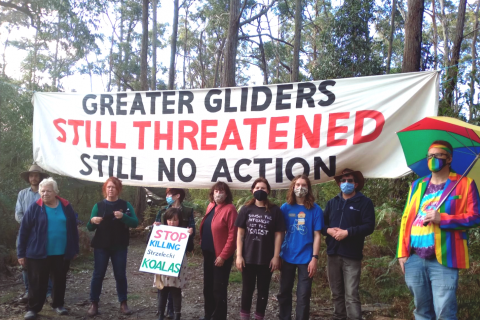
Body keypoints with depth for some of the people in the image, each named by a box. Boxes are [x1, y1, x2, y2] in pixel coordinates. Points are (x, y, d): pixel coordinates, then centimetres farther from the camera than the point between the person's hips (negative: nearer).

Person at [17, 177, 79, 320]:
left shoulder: (66, 207, 2)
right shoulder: (34, 208, -5)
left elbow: (73, 229, 8)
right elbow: (24, 231, -3)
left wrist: (75, 249, 8)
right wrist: (21, 253, -4)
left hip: (62, 253, 3)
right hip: (38, 253, -2)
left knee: (60, 280, 13)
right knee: (37, 282, 6)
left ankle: (58, 304, 30)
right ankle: (32, 308, 21)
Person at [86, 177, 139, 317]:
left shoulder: (125, 205, 0)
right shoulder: (98, 206, 2)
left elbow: (135, 223, -9)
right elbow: (90, 228, 2)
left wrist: (123, 217, -27)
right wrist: (92, 221, -21)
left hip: (120, 247, 0)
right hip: (101, 246, 1)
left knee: (120, 275, 5)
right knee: (98, 274, 3)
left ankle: (123, 303, 16)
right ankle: (94, 303, 15)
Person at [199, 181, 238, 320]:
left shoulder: (230, 209, -14)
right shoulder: (210, 206, 10)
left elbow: (232, 235, -18)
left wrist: (223, 255, -18)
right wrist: (202, 245, 11)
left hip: (220, 255, -8)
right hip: (208, 253, 8)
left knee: (218, 289, 2)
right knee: (208, 287, 18)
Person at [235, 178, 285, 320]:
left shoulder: (275, 210, -1)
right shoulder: (246, 209, 1)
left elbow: (278, 234, -1)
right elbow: (240, 233, 1)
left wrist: (276, 256, -5)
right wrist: (239, 255, -4)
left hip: (266, 259, 0)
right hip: (248, 258, 1)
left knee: (263, 290, 11)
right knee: (247, 289, 11)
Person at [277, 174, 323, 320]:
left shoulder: (315, 209, -4)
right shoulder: (285, 207, 0)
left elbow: (317, 235, -4)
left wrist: (314, 258, -10)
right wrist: (277, 255, 0)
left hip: (306, 258, -2)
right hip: (287, 257, 2)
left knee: (303, 295, 6)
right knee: (284, 292, 14)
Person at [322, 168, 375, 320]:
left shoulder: (365, 202, 0)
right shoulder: (332, 202, 16)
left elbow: (369, 226, -10)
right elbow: (321, 223, 13)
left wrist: (347, 232, -18)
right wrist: (328, 230, -9)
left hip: (352, 255, -5)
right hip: (333, 254, 5)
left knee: (351, 294, -8)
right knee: (336, 293, 13)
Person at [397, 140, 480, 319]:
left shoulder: (464, 184, 3)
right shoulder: (417, 185, 15)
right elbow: (406, 219, 12)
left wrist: (442, 218, -15)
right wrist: (402, 252, 5)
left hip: (443, 260, -4)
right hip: (414, 259, 5)